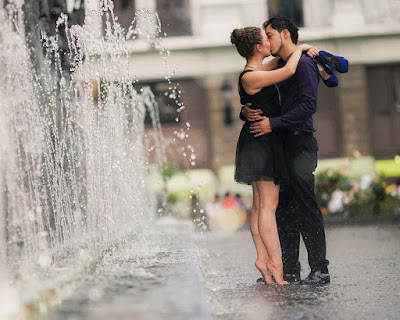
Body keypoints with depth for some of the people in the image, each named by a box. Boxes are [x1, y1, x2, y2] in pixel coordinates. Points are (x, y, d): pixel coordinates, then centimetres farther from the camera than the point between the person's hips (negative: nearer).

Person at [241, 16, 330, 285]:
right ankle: (290, 272, 11)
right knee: (285, 210, 7)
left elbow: (308, 105, -17)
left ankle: (320, 270, -8)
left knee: (305, 208, -10)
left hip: (300, 144, -9)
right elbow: (261, 104, 20)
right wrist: (246, 112, -4)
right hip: (282, 144, 9)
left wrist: (273, 123, -21)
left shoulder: (303, 64, -6)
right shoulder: (278, 68, 21)